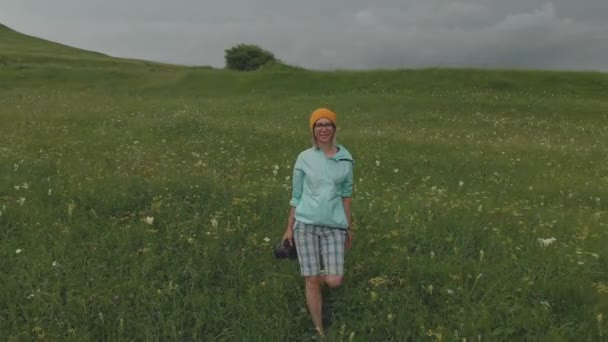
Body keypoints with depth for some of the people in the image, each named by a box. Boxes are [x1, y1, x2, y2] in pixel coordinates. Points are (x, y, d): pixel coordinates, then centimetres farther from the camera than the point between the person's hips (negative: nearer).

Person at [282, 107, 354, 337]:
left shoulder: (345, 158, 3)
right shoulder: (304, 158, 0)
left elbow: (346, 194, 10)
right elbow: (296, 195, 6)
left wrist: (349, 227, 13)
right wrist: (289, 228, 8)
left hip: (334, 226, 1)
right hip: (306, 224, -1)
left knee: (334, 281, -6)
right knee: (311, 282, 2)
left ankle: (318, 276, 30)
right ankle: (319, 330, 20)